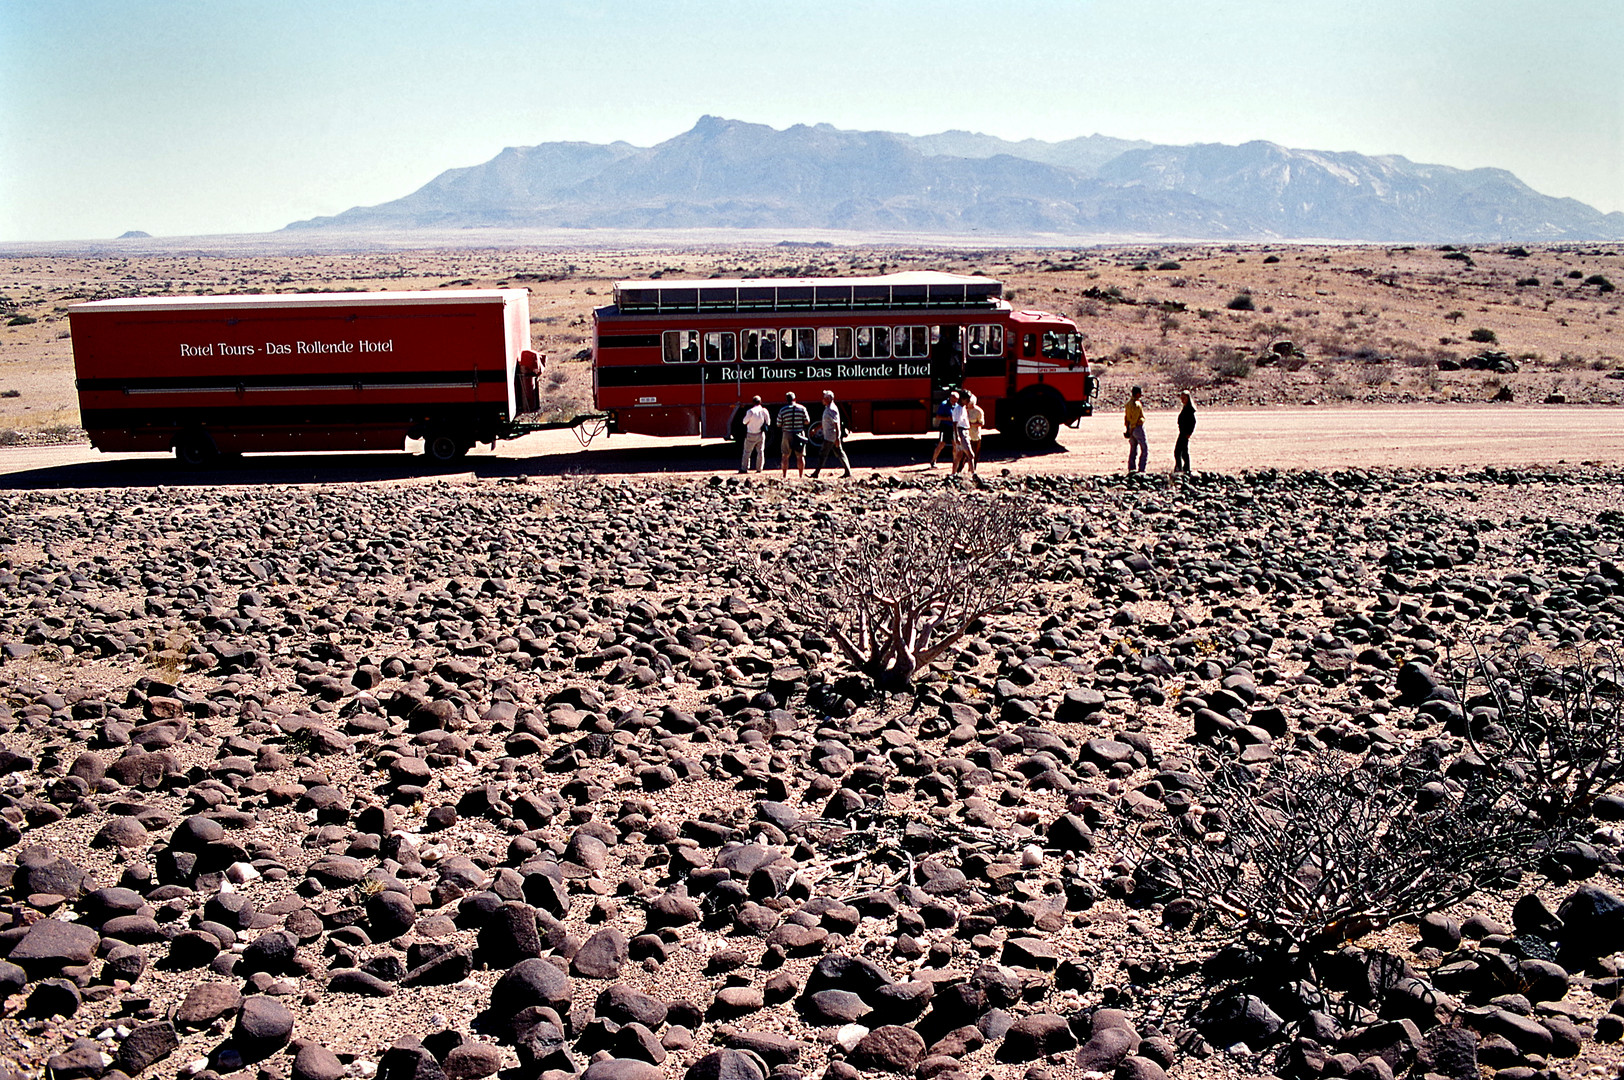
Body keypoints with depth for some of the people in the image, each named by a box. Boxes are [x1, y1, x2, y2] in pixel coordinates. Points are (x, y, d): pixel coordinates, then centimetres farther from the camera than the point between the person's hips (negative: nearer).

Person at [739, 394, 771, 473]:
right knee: (760, 451, 11)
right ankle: (759, 468, 12)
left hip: (751, 435, -3)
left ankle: (744, 468, 10)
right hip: (761, 434, 3)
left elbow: (745, 422, -5)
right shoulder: (764, 411, -5)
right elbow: (768, 422, 5)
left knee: (747, 451, 7)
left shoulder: (751, 411, -17)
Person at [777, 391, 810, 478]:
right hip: (799, 434, 1)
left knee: (785, 456, 9)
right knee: (800, 456, 7)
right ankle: (801, 475, 8)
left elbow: (779, 425, -1)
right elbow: (807, 421, -1)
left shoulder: (782, 410, -4)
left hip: (787, 435, -1)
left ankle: (784, 475, 9)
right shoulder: (802, 408, -3)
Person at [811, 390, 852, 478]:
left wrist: (837, 438, -26)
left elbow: (836, 424, -23)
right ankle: (848, 472, 9)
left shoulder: (832, 409, -18)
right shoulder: (828, 408, 14)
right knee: (840, 453, 9)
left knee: (823, 454, -5)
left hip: (830, 437, -10)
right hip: (829, 435, 10)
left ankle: (816, 473, 0)